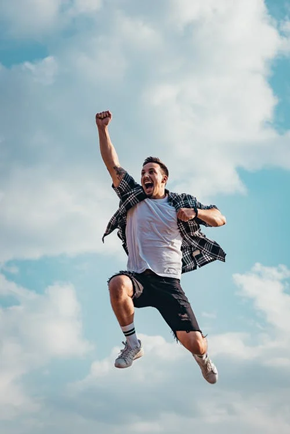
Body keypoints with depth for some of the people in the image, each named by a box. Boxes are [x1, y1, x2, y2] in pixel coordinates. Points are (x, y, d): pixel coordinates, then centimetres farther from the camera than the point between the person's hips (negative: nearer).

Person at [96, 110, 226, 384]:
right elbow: (112, 164, 3)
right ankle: (133, 344, -13)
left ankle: (202, 356, 31)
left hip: (169, 283, 0)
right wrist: (102, 128, -8)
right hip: (138, 277, 0)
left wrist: (195, 212, -11)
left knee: (195, 343, -12)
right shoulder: (133, 197, 11)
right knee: (117, 284, -38)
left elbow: (220, 219, 9)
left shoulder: (181, 203, 10)